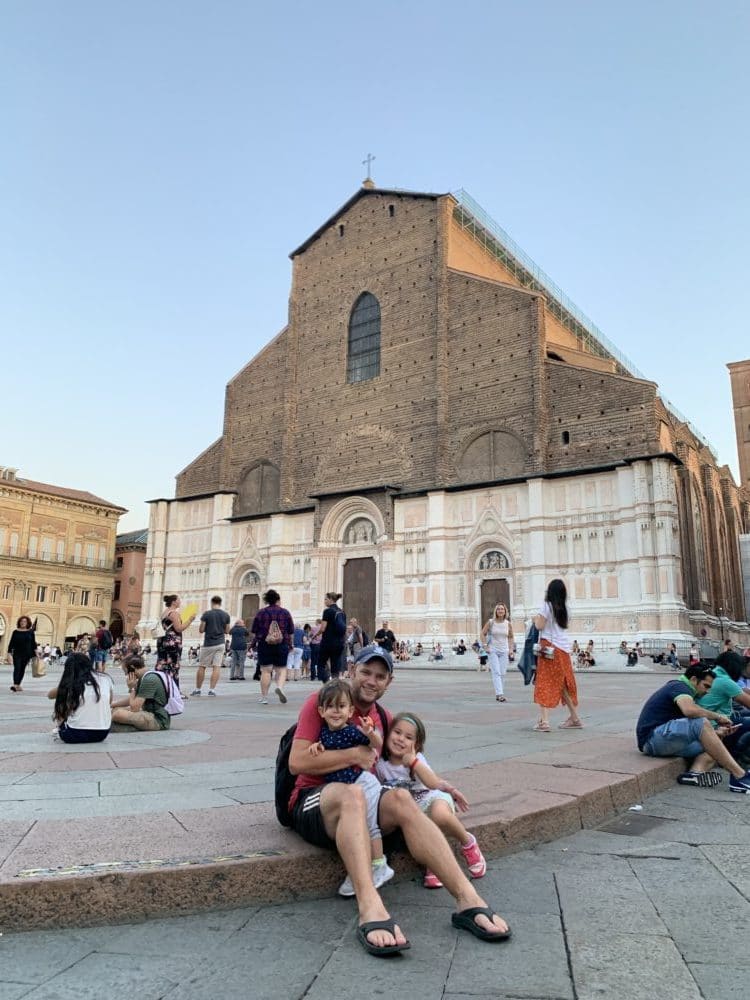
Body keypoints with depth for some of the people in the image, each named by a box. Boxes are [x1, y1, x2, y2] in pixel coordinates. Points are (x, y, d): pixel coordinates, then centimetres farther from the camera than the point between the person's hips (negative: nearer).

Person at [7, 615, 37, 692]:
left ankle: (18, 685, 18)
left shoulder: (30, 632, 3)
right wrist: (9, 653, -1)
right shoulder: (15, 632, 1)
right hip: (17, 654, -2)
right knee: (17, 668, -14)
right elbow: (11, 643, 3)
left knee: (22, 669, 9)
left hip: (27, 654, 2)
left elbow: (33, 643, 5)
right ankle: (15, 685, -23)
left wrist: (35, 652, 0)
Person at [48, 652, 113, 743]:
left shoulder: (69, 683, -2)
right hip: (102, 733, 1)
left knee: (58, 709, 25)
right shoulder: (106, 678, 4)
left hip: (74, 734, -1)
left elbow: (50, 695, 17)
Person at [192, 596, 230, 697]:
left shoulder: (206, 614, -8)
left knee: (202, 666, 9)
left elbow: (201, 630, -5)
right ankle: (212, 690, -5)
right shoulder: (226, 615, 2)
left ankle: (197, 689, 15)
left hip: (208, 644, -2)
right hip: (220, 643, 2)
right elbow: (227, 631, 7)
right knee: (217, 667, 0)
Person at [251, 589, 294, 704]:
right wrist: (291, 644, 16)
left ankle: (264, 697, 5)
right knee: (281, 669, 10)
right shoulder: (285, 612, 3)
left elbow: (254, 632, 3)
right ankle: (280, 686, -16)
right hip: (282, 646, 0)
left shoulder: (261, 612, 1)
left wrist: (255, 642, 17)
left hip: (264, 645, 0)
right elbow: (291, 632, 5)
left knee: (265, 671, 3)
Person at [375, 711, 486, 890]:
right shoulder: (380, 763, -5)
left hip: (431, 797, -1)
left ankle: (468, 843, -7)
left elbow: (434, 784, -24)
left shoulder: (416, 759, -11)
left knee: (439, 814, -37)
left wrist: (413, 762, -32)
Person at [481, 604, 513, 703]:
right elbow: (483, 634, 2)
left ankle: (498, 694, 15)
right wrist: (486, 646, -5)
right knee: (496, 672, -13)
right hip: (492, 650, -3)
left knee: (502, 673, 3)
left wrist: (510, 648, 6)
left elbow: (511, 637, 16)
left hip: (504, 651, 3)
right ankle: (499, 694, -20)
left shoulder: (508, 624, 2)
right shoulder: (490, 622, -5)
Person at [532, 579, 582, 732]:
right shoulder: (564, 607, 10)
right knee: (564, 683, 17)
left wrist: (536, 618, 7)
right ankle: (574, 718, 24)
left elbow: (540, 625, -13)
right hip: (564, 648, 6)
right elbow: (563, 625, 14)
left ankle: (544, 721, -12)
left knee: (545, 683, -5)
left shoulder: (546, 606, -8)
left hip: (549, 647, -6)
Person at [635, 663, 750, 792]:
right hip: (652, 737, -10)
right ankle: (739, 775, -23)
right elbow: (690, 710, -27)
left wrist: (716, 733, 3)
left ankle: (695, 772, -27)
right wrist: (717, 716, -12)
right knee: (701, 722, -26)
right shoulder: (680, 686, -3)